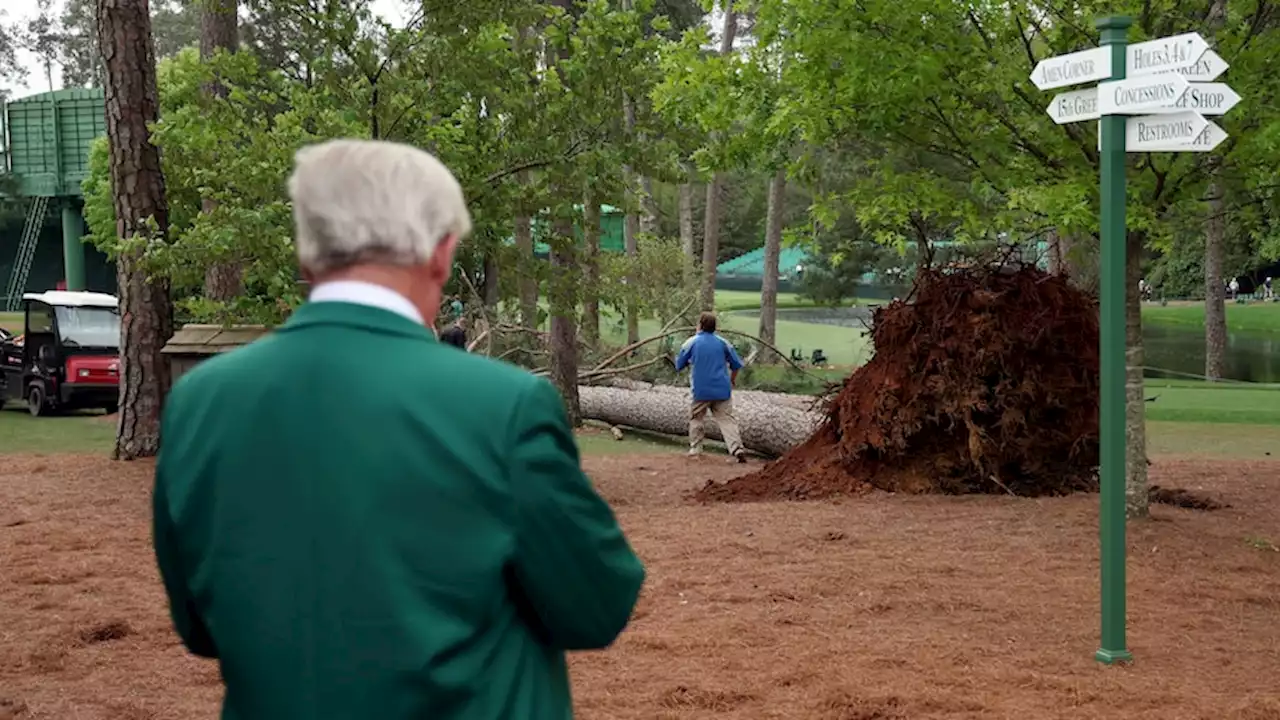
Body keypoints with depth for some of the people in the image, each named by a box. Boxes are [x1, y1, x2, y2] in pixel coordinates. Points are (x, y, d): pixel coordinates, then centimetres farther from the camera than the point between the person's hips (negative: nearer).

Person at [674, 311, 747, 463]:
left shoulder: (691, 342, -4)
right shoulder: (722, 342, 3)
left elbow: (679, 366, 4)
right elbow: (736, 364, 7)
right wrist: (732, 380, 25)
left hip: (701, 390, -2)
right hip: (722, 389, 2)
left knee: (695, 418, 17)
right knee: (726, 419, -1)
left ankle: (695, 448, 17)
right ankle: (737, 449, -15)